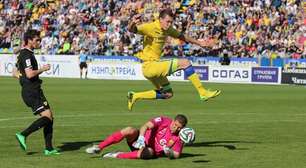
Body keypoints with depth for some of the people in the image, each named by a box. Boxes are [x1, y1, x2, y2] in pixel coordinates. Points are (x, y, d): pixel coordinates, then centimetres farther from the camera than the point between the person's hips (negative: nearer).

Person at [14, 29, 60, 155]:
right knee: (47, 117, -16)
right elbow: (30, 74, -24)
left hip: (33, 91, 10)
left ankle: (49, 149, 5)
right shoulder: (26, 55, -13)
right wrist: (43, 69, -10)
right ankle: (23, 135, -15)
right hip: (32, 92, -10)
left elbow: (15, 73, 27)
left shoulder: (24, 54, 19)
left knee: (49, 118, 7)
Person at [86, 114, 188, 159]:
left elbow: (176, 155, -4)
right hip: (141, 141, 0)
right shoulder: (163, 121, -15)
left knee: (149, 153, -39)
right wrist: (141, 138, -44)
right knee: (130, 131, -31)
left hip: (152, 150, 0)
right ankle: (99, 148, -22)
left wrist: (169, 152, -28)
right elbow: (146, 126, -26)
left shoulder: (179, 138, -10)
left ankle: (117, 156, -31)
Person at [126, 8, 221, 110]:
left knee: (168, 94, 19)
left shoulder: (168, 29, 6)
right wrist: (133, 23, -55)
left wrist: (200, 43, 19)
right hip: (149, 65, -9)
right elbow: (131, 30, -32)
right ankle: (203, 93, -12)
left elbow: (182, 37, 21)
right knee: (185, 63, -15)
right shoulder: (151, 27, -18)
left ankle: (135, 96, 22)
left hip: (155, 65, 9)